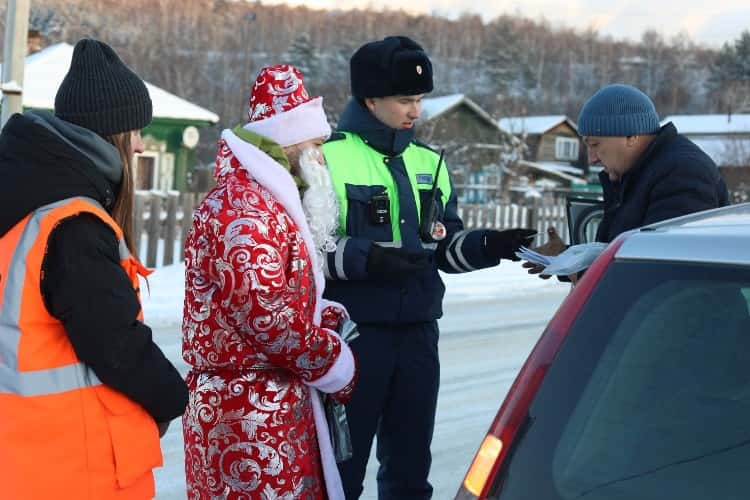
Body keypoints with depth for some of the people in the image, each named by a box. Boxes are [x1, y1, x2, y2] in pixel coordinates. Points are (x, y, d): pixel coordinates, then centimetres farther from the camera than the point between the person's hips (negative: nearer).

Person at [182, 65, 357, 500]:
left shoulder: (266, 203, 19)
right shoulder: (243, 209, -16)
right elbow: (265, 314, -24)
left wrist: (327, 317, 7)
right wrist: (336, 365, -11)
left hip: (270, 404, 11)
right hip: (251, 411, -11)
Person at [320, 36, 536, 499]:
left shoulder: (429, 162, 13)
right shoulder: (328, 157, -7)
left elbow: (444, 248, 15)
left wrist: (489, 246, -3)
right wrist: (363, 258, -22)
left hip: (418, 333, 6)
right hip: (351, 333, -6)